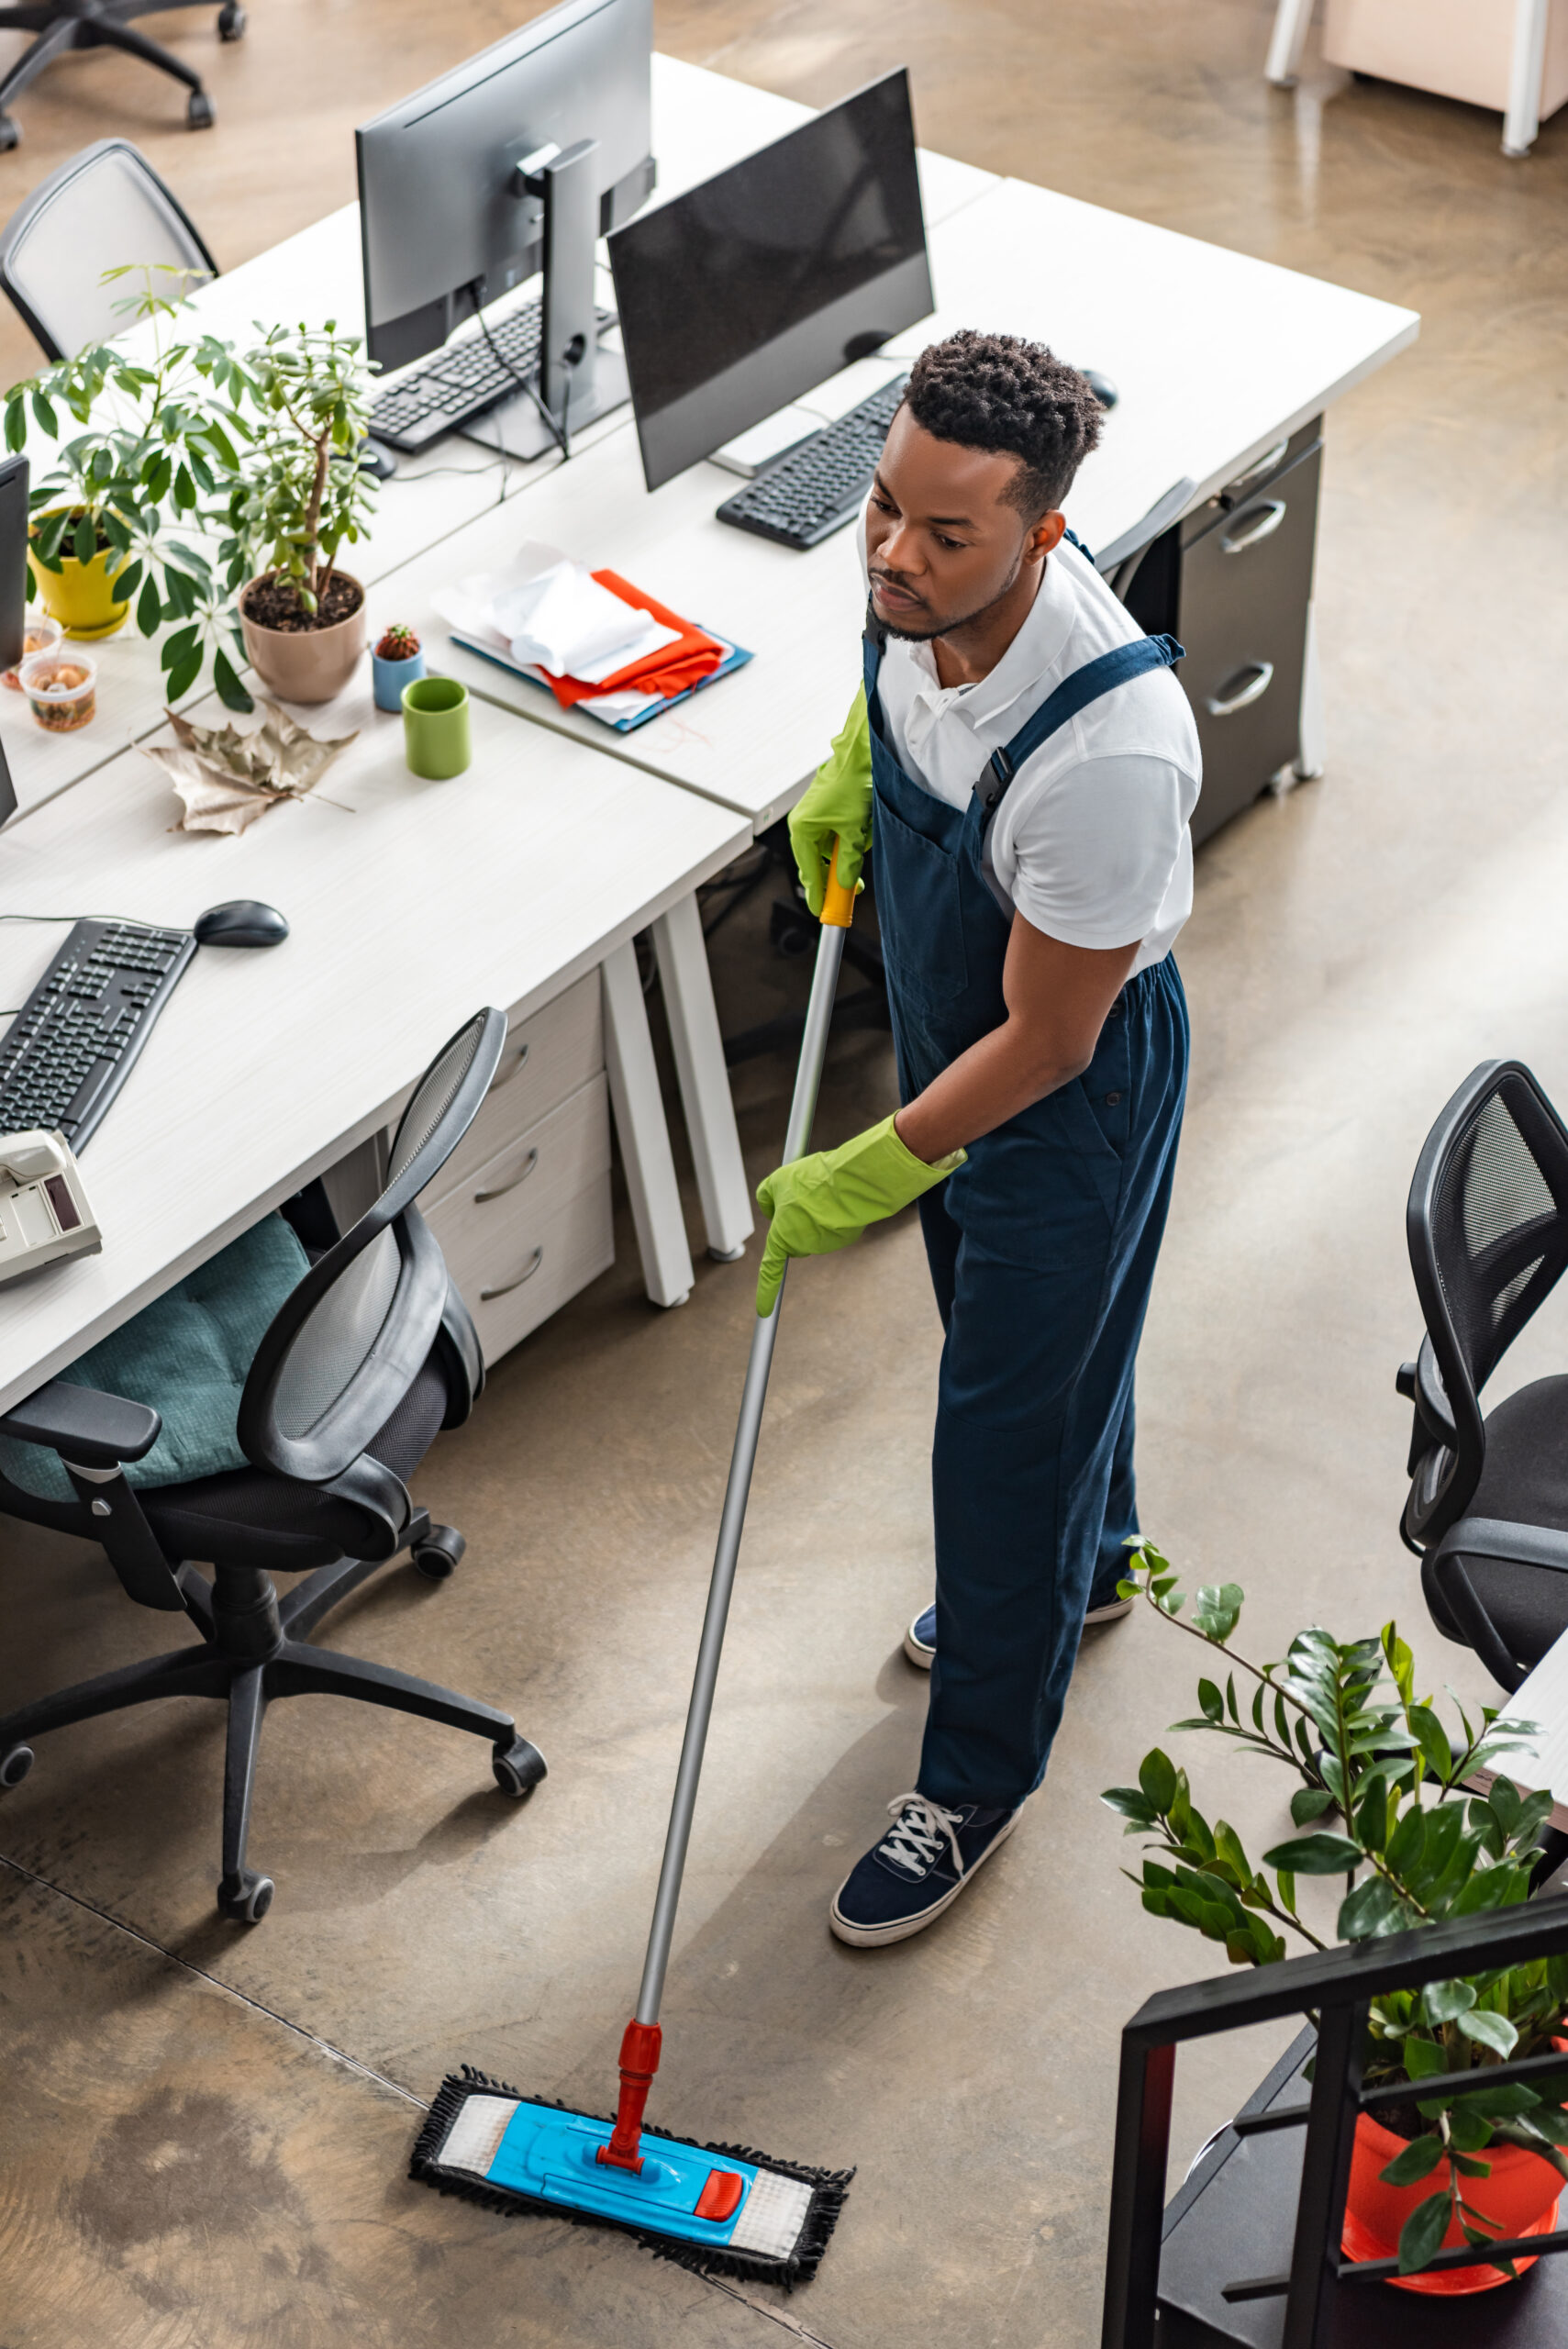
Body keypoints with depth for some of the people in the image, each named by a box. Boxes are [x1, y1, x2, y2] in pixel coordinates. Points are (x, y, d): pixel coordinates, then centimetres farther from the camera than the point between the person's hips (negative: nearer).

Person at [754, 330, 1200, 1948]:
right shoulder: (926, 592, -19)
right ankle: (1083, 1562, 58)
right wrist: (852, 768, 0)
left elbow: (1046, 1039, -30)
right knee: (1013, 1324, 29)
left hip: (1072, 1086, -8)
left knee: (1013, 1417, 7)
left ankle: (978, 1774, 28)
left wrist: (873, 1175, -22)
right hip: (949, 1026, 8)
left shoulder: (1107, 747, -42)